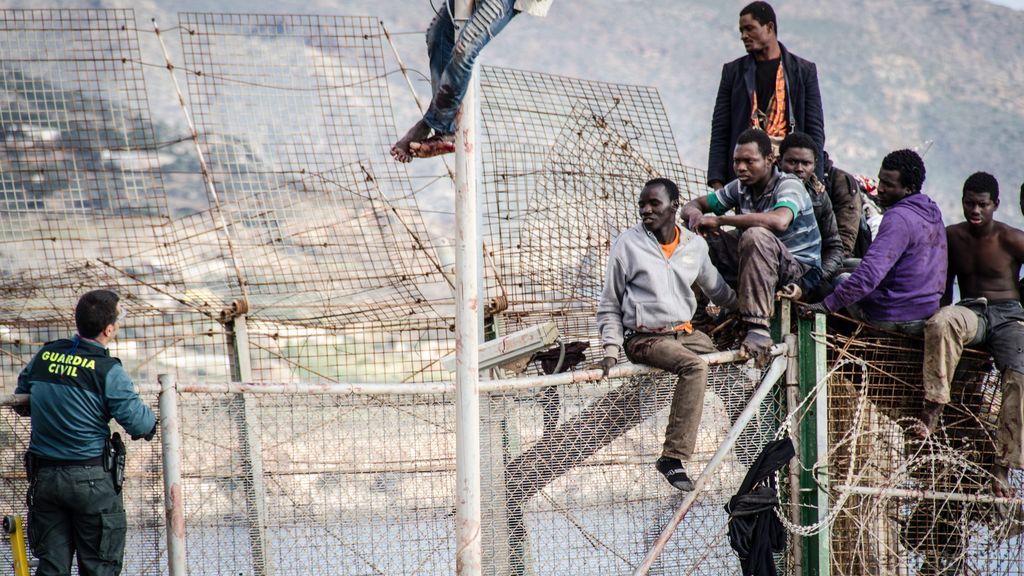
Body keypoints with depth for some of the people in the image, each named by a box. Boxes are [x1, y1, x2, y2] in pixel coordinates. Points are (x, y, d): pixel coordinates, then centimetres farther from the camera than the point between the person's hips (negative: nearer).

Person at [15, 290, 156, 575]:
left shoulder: (44, 356, 3)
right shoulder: (107, 370, -14)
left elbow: (21, 392, 20)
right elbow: (140, 424, -14)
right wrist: (152, 418, 8)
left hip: (44, 476, 5)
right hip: (91, 479, -5)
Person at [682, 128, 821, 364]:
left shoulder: (789, 185, -16)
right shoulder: (740, 188, 5)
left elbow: (779, 221, -39)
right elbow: (693, 205, 13)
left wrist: (720, 220, -33)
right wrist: (695, 215, -15)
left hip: (801, 271, -7)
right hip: (754, 266, 7)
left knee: (755, 234, -37)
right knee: (703, 235, -5)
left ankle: (759, 329, -41)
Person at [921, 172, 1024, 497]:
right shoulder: (952, 237, 9)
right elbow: (944, 286, 19)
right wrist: (942, 317, 7)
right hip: (969, 313, 2)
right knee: (941, 323, -37)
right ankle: (933, 406, -36)